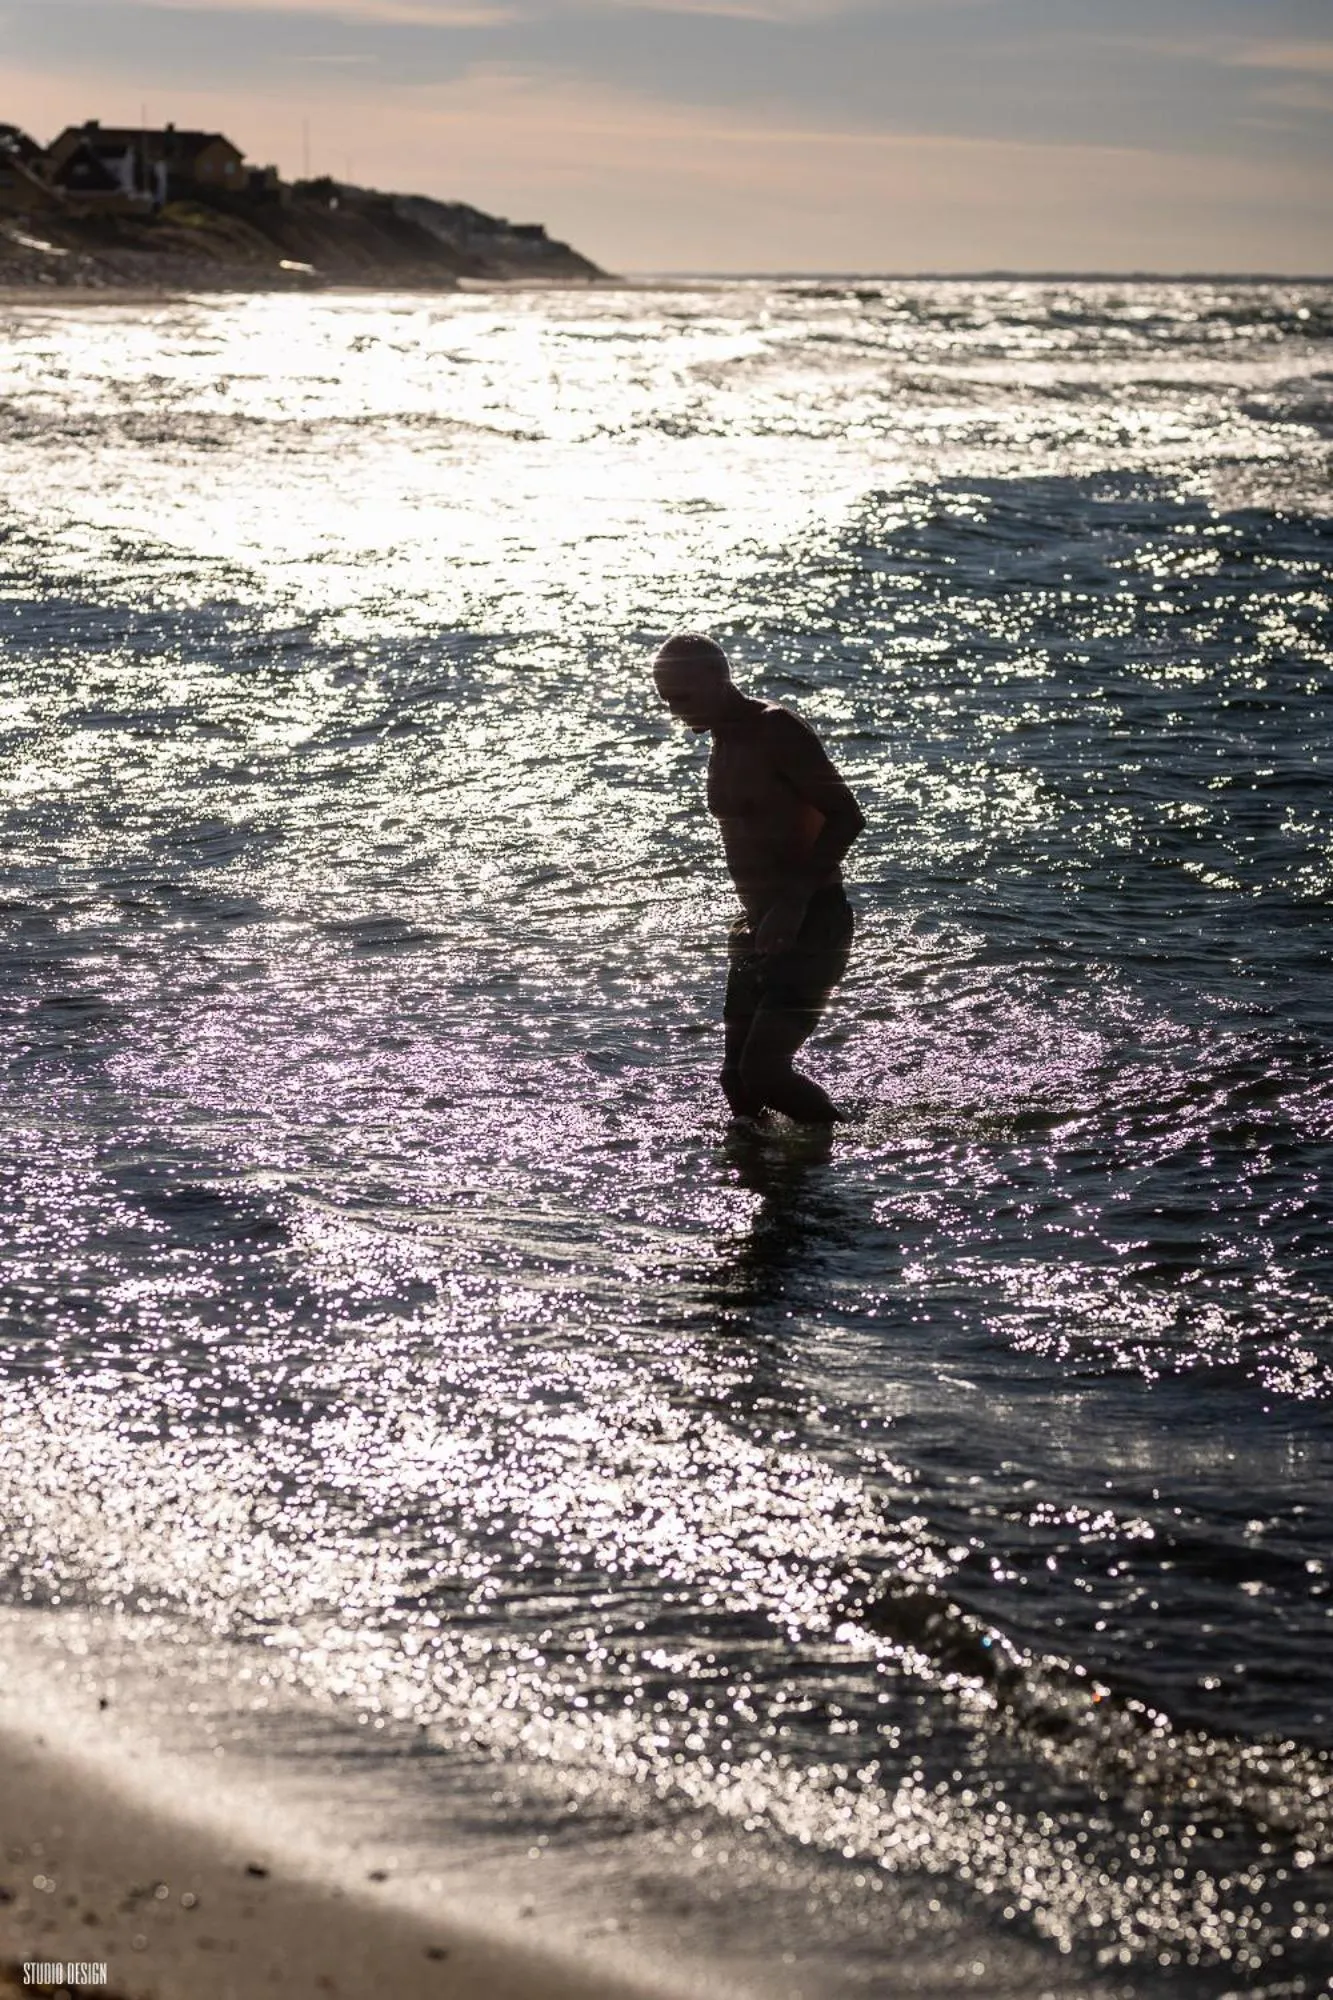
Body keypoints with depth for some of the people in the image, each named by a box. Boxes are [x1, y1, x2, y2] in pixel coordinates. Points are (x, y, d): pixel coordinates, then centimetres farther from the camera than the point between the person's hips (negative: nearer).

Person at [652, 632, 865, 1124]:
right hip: (765, 928, 9)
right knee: (738, 1078, 5)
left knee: (764, 1071, -16)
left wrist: (794, 900, -26)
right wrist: (755, 912, 14)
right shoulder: (723, 745, 14)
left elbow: (847, 817, -19)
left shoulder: (776, 732, -13)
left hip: (813, 925, -9)